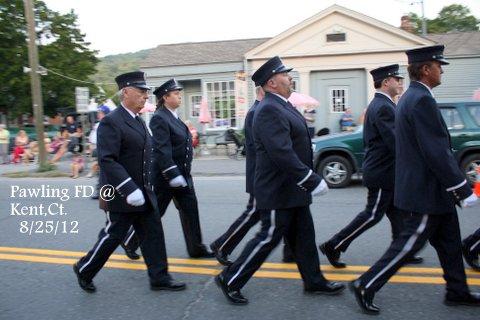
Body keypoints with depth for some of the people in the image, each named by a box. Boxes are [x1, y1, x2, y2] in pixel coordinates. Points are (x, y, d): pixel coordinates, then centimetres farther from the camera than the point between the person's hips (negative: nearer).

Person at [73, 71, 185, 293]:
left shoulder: (139, 121, 12)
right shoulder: (111, 122, -17)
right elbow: (107, 161, -24)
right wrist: (129, 190, -28)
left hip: (144, 194, 8)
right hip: (121, 196, -8)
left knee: (153, 235, 8)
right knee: (112, 236, 6)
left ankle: (159, 278, 17)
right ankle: (84, 270, 28)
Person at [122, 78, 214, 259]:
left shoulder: (174, 117, 12)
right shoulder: (159, 118, -16)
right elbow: (161, 150, -23)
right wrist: (172, 175, -27)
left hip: (182, 174, 9)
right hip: (165, 175, -9)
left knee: (190, 209, 8)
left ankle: (196, 248, 17)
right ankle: (130, 243, 23)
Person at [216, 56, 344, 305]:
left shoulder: (283, 106, 12)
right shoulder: (269, 110, -21)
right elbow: (282, 153, -28)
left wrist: (309, 178, 17)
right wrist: (313, 181, -25)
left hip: (292, 189, 10)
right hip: (278, 190, -10)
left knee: (303, 236, 17)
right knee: (269, 238, 0)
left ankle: (314, 281, 30)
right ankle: (230, 280, 13)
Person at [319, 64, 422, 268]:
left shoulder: (378, 105, 14)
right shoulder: (383, 107, -19)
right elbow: (395, 142, -24)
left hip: (381, 169, 10)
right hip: (383, 173, -10)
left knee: (397, 214, 14)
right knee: (372, 215, -3)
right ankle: (333, 246, 3)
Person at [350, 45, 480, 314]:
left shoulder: (412, 97, 12)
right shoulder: (422, 100, -21)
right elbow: (437, 153, -25)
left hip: (434, 190, 10)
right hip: (426, 191, -10)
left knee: (449, 242, 18)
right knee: (410, 243, -1)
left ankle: (458, 292, 32)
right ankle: (366, 286, 8)